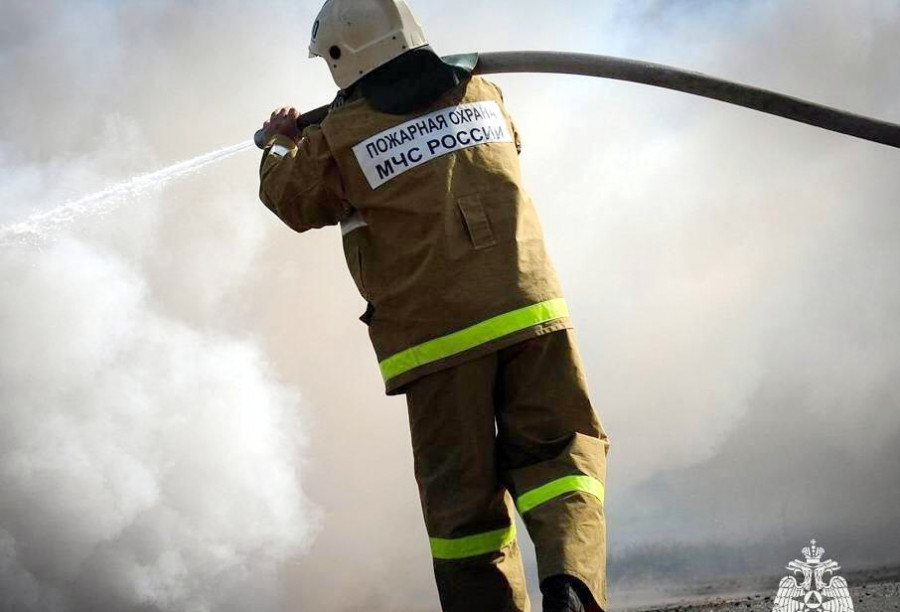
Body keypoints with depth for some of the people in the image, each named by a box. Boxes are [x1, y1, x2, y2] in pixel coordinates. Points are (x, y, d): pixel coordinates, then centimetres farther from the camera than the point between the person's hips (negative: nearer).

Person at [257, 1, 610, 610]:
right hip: (525, 304, 2)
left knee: (462, 492, 5)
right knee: (556, 448, 4)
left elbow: (293, 200, 18)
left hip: (432, 329, -2)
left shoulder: (341, 134, 1)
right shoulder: (480, 92, 10)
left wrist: (281, 145, 37)